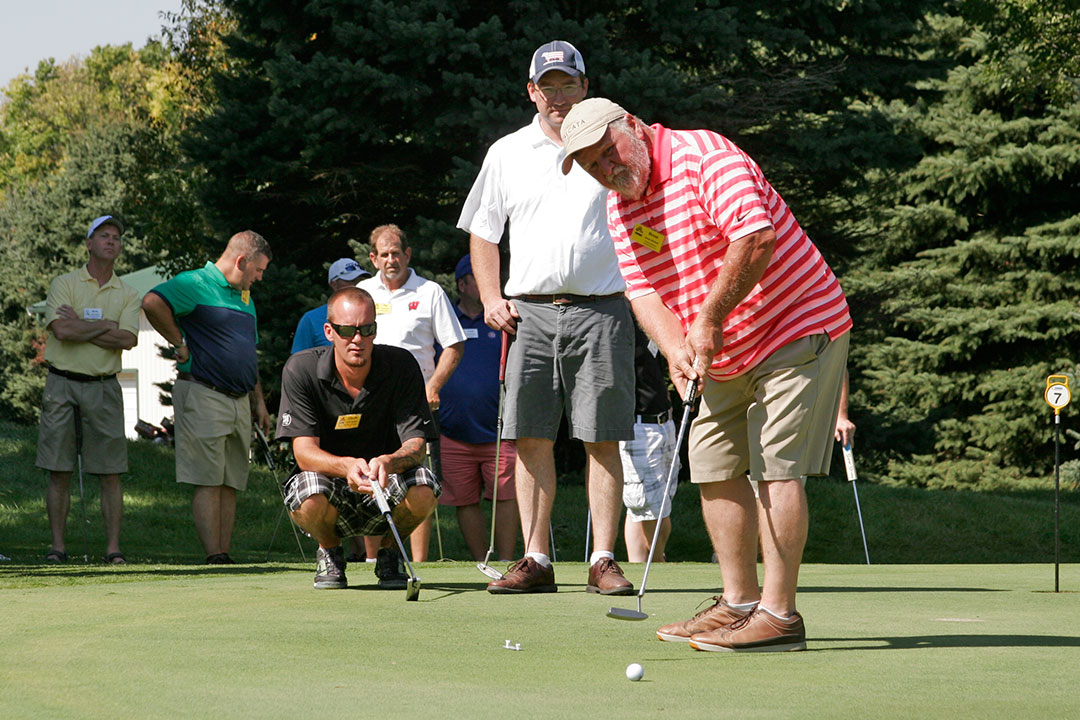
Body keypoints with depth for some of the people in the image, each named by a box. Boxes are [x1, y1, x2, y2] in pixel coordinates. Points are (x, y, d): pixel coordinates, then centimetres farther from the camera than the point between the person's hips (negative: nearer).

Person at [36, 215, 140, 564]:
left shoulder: (128, 295, 9)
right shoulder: (63, 284, 3)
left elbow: (127, 340, -8)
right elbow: (62, 331, -14)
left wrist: (79, 326, -9)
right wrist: (106, 326, -7)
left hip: (103, 387, 1)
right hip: (62, 382, -1)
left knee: (110, 472, -1)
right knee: (59, 471, 0)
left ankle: (113, 548, 2)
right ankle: (57, 547, 4)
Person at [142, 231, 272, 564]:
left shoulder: (245, 296, 21)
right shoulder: (196, 284, -7)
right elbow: (153, 302, -24)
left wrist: (258, 400, 22)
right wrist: (180, 343, -16)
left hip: (239, 400, 8)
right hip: (203, 396, -8)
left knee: (231, 484, 5)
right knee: (208, 482, -9)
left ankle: (225, 556, 7)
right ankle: (215, 559, -11)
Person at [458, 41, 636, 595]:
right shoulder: (507, 153, 13)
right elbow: (482, 231, 18)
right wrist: (491, 298, 5)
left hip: (601, 311, -2)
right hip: (528, 312, 2)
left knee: (602, 441, -4)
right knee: (531, 439, -1)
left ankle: (603, 560, -1)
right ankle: (536, 560, 4)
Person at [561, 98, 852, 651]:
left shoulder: (704, 155, -18)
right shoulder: (621, 208, 7)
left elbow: (756, 237, -30)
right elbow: (642, 291, 2)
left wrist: (710, 318, -25)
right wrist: (676, 349, -18)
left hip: (797, 329, -9)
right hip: (727, 356, 9)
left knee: (775, 468, -13)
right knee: (715, 466, 8)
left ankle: (778, 615, -13)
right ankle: (739, 602, 16)